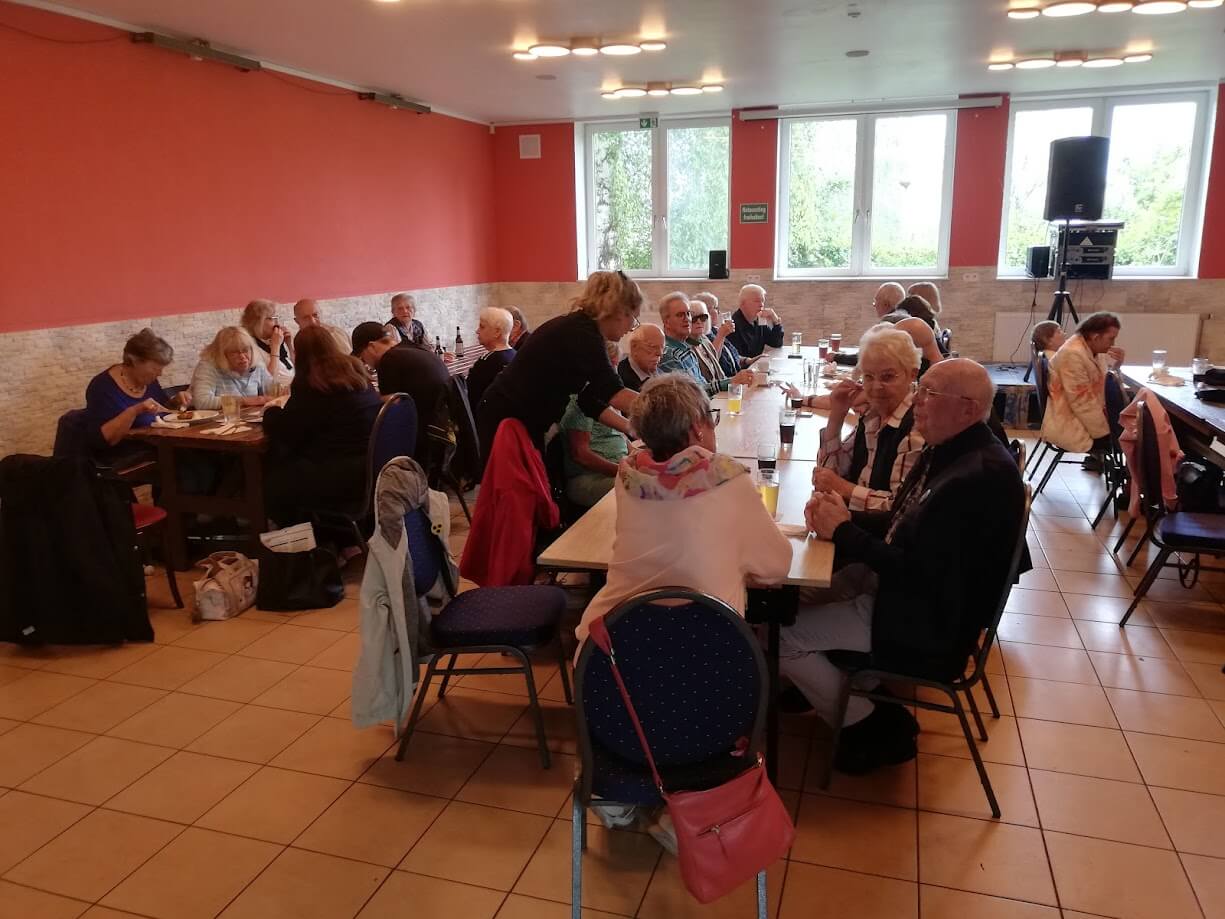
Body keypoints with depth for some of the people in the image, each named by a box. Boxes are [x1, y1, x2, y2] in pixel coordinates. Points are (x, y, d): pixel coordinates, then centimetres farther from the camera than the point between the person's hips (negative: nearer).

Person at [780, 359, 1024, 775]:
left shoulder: (981, 476, -28)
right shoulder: (947, 450, 3)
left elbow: (918, 572, -27)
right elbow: (900, 524, 9)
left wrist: (844, 531, -19)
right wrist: (839, 518, -8)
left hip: (928, 624, -10)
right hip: (903, 587, 10)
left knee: (778, 634, -11)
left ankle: (874, 726, 10)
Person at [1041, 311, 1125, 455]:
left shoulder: (1094, 350, 7)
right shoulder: (1073, 354, -22)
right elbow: (1082, 403, -23)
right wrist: (1105, 432, -18)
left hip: (1086, 419, 10)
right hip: (1069, 426, -9)